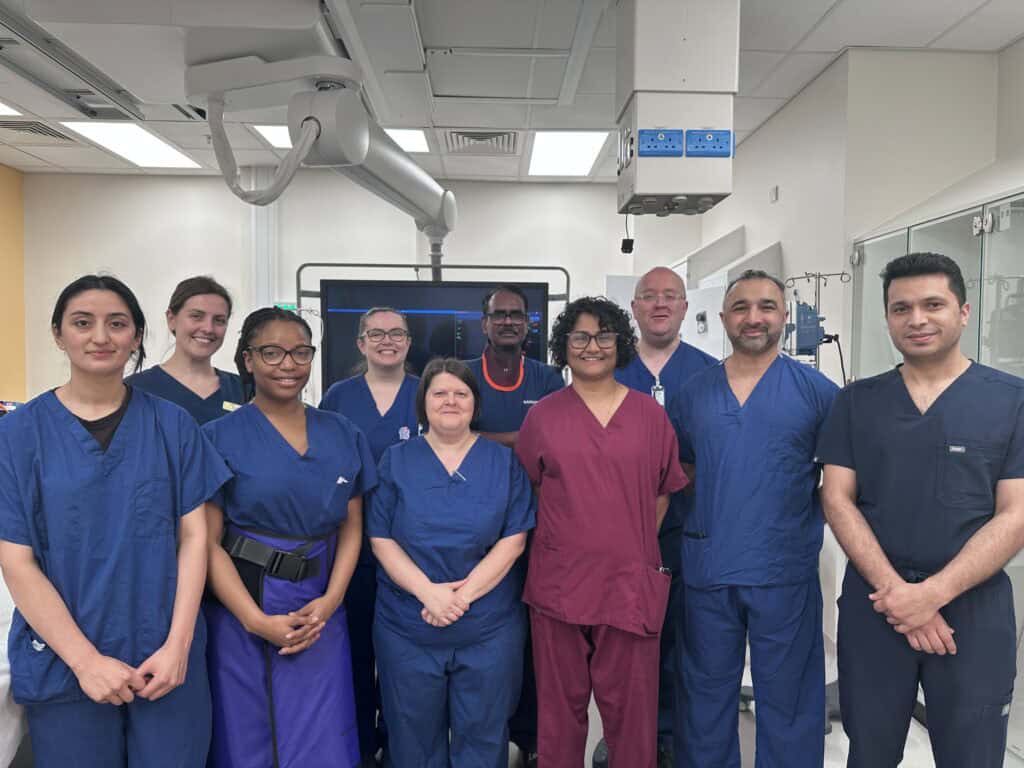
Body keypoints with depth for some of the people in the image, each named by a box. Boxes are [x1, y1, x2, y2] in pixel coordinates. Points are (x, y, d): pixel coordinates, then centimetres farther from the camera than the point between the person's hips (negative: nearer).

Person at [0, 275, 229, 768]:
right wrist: (86, 660, -12)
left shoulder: (172, 425, -1)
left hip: (168, 658, 1)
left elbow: (194, 536, -2)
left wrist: (177, 645, -10)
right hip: (63, 664, 0)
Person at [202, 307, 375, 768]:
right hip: (241, 614, -2)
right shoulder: (220, 437, -5)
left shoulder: (343, 434, 4)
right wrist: (257, 621, -13)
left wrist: (330, 601, -6)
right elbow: (207, 541, -7)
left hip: (320, 614, 3)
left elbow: (351, 527, 7)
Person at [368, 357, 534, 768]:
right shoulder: (396, 460, 2)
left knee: (482, 735, 13)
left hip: (490, 626, 0)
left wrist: (465, 593, -16)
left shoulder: (504, 462, 1)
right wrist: (428, 591, -17)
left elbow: (514, 539, -5)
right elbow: (381, 539, -4)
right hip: (407, 627, 1)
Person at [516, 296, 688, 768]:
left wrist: (635, 544, 4)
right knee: (561, 703, 13)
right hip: (559, 582, 0)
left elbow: (663, 491, 10)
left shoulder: (649, 414, 4)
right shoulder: (543, 415, 3)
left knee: (631, 706, 10)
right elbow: (527, 489, 10)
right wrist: (566, 539, 4)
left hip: (631, 582, 0)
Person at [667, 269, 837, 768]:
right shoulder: (693, 392, 5)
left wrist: (810, 509, -6)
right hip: (707, 567, 3)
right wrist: (712, 508, 4)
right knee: (706, 693, 18)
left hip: (785, 571, -2)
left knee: (786, 696, 12)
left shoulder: (816, 390, -2)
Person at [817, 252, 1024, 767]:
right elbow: (837, 500, -1)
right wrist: (893, 588, -13)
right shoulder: (856, 401, 3)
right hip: (873, 601, 2)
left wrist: (932, 593, -16)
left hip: (973, 606, -1)